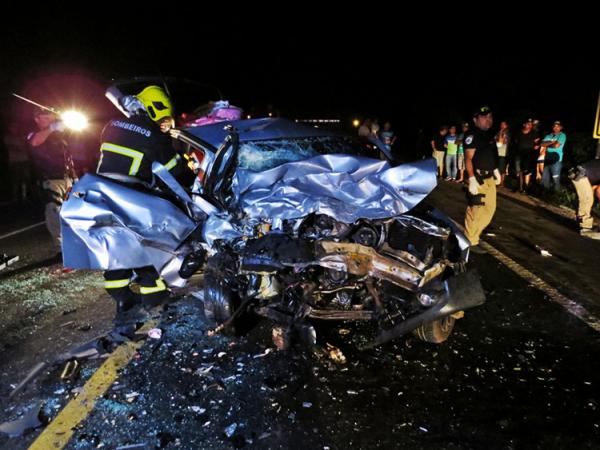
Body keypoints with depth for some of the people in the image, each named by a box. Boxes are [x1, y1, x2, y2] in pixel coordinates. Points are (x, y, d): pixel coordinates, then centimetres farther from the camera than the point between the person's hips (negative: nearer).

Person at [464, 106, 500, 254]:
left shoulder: (490, 135, 14)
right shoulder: (472, 136, -13)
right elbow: (468, 159, -19)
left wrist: (496, 170, 23)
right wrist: (472, 179, -26)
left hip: (489, 178, 10)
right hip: (478, 178, -10)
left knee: (490, 208, 15)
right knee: (476, 210, -8)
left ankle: (475, 233, 30)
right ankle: (471, 242, 1)